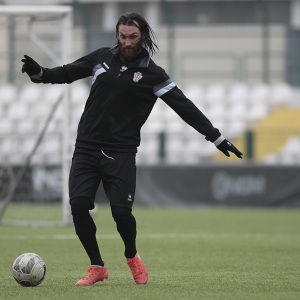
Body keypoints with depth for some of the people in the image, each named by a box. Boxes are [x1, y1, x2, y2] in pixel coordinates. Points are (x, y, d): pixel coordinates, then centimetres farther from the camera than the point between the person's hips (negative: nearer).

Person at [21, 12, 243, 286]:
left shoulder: (152, 74, -1)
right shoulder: (103, 58, 8)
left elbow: (184, 107, -3)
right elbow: (68, 73, 19)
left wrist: (216, 137, -6)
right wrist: (40, 73, 1)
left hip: (121, 152, -3)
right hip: (86, 147, 3)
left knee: (121, 210, -15)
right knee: (78, 205, -12)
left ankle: (132, 257, 17)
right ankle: (97, 268, 4)